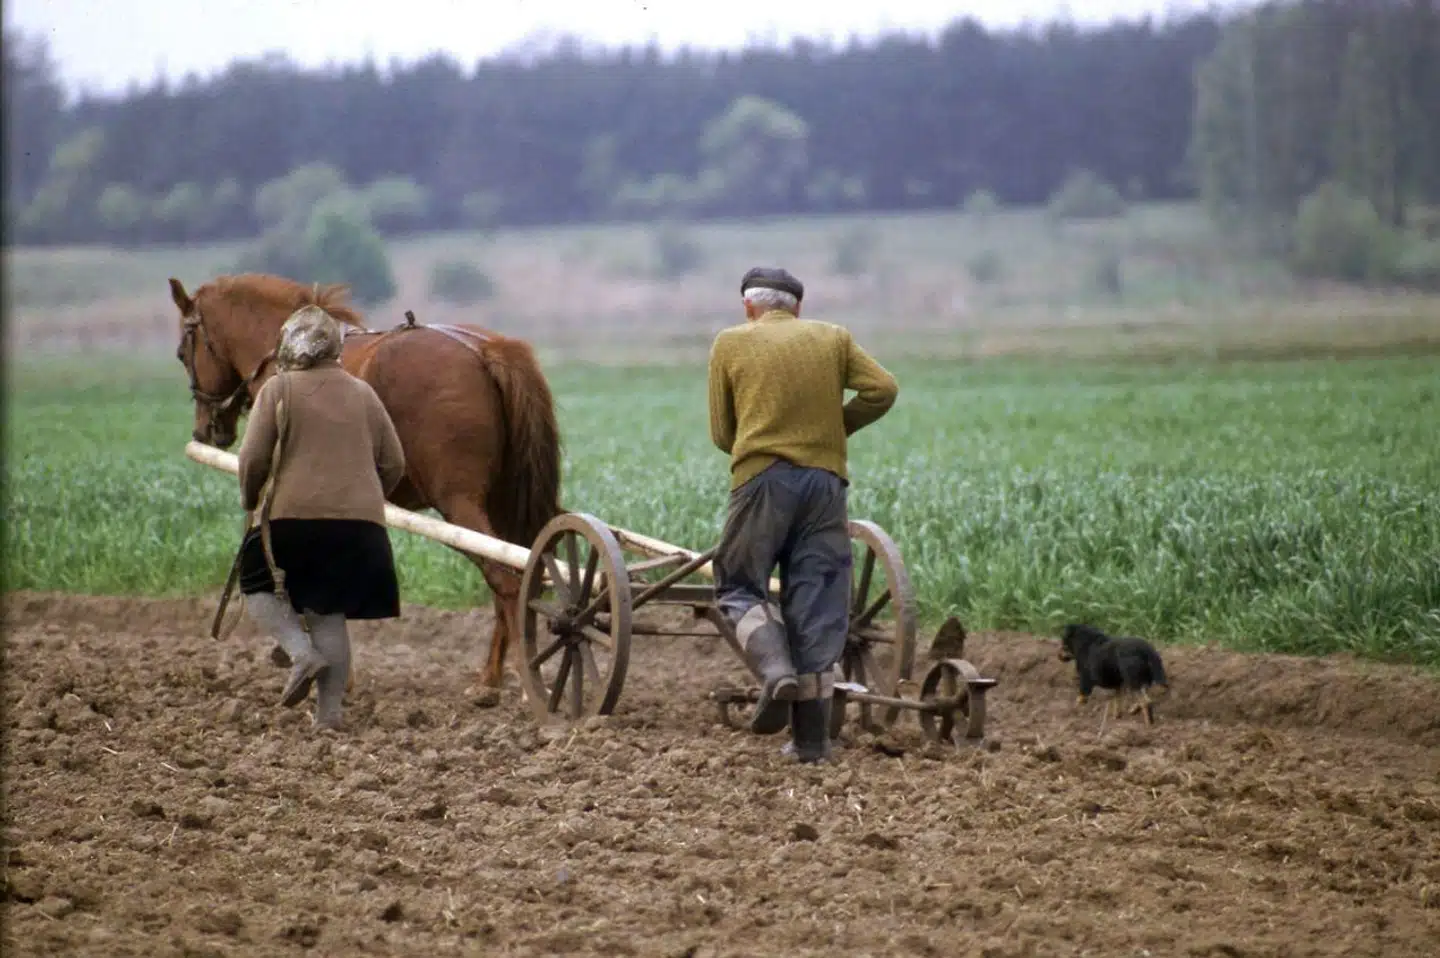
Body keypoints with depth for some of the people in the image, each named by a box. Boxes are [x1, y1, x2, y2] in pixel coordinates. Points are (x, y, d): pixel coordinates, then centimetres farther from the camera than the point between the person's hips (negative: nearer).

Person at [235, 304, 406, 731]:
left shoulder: (279, 389, -1)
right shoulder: (363, 393, 12)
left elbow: (254, 458, -7)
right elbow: (393, 463, 13)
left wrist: (249, 499, 11)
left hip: (294, 514, -4)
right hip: (361, 521, 4)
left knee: (257, 585, 16)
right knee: (330, 614, 11)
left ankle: (302, 651, -8)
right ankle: (329, 710, 6)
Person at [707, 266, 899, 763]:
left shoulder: (730, 343, 8)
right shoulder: (833, 338, 12)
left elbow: (721, 433, 7)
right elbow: (882, 389, 0)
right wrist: (836, 428, 12)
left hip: (760, 479, -2)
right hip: (826, 480, 2)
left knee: (739, 586, 11)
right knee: (817, 604, 5)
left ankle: (775, 670, -17)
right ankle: (811, 736, 4)